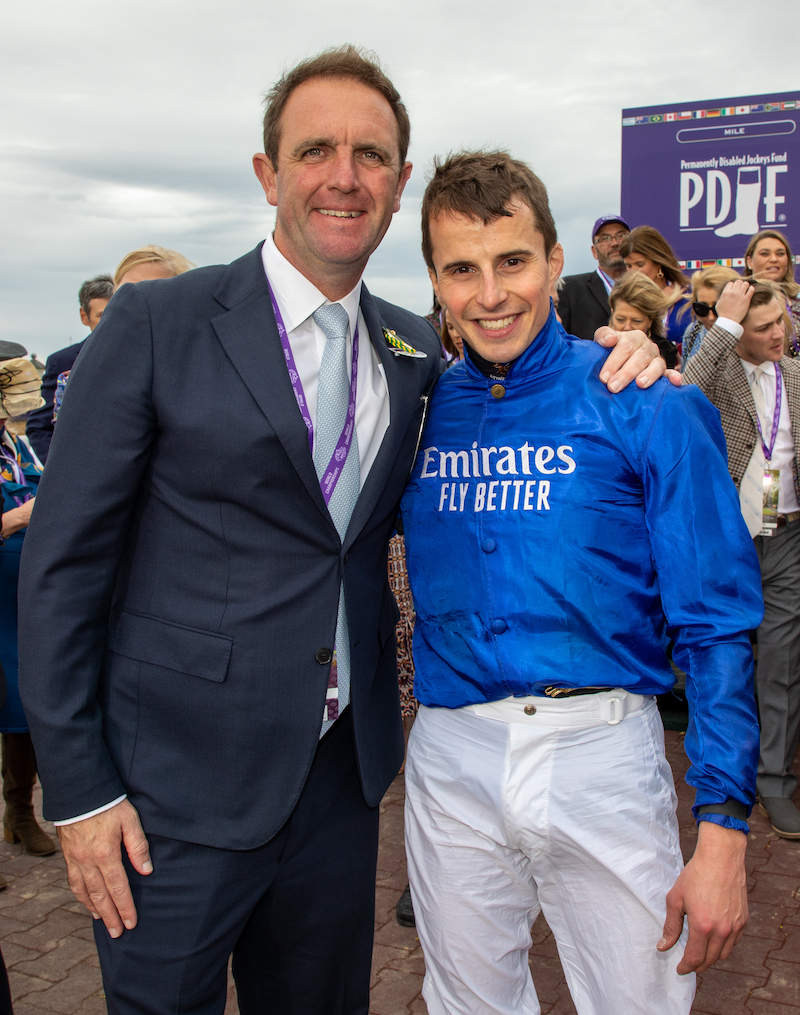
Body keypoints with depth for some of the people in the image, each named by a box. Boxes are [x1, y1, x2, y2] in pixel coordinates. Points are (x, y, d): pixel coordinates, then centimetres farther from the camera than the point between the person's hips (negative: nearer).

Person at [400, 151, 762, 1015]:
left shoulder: (649, 409, -8)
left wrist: (723, 830, -12)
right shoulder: (418, 410, 2)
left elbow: (716, 625, -9)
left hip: (602, 754, -2)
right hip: (451, 759, 3)